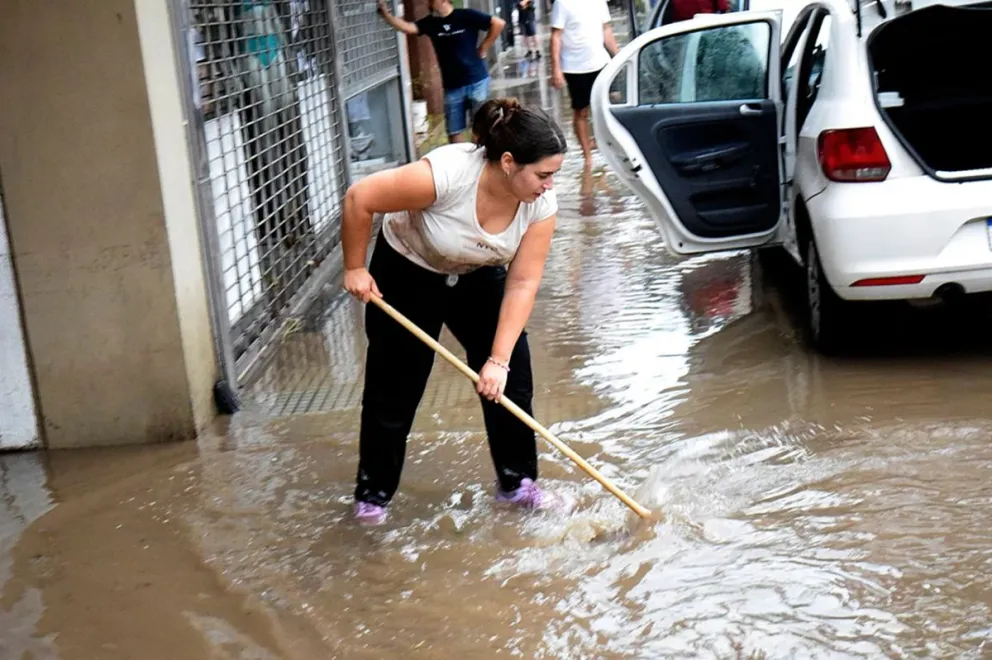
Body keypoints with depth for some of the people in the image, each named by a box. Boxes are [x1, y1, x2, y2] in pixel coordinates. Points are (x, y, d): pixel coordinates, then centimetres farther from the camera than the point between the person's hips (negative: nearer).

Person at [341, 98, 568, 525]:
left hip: (478, 276, 4)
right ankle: (373, 493, 21)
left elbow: (522, 284, -21)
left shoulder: (541, 205, -24)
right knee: (394, 390, 3)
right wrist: (355, 269, -19)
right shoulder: (447, 173, -39)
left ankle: (517, 482, 18)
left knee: (512, 380, -1)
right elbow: (359, 198, -29)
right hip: (408, 273, -4)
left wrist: (499, 359, -26)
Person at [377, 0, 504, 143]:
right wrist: (385, 12, -21)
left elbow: (498, 23, -10)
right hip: (452, 86, 4)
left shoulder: (466, 16, -9)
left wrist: (483, 49, -8)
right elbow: (406, 27, -8)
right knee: (454, 132, 6)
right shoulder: (431, 22, 4)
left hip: (476, 81, -4)